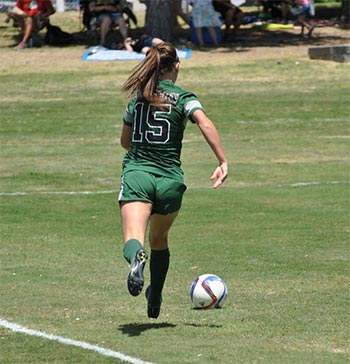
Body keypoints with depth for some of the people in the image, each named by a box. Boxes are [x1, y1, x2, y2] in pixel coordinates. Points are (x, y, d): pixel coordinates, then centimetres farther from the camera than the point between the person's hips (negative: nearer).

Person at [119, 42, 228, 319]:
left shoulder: (138, 96, 12)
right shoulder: (183, 98, 2)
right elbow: (206, 124, -17)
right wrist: (223, 162, -16)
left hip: (136, 172, 0)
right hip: (170, 179, 0)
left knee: (133, 239, -18)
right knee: (159, 239, 23)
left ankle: (137, 256, -54)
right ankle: (155, 302, 30)